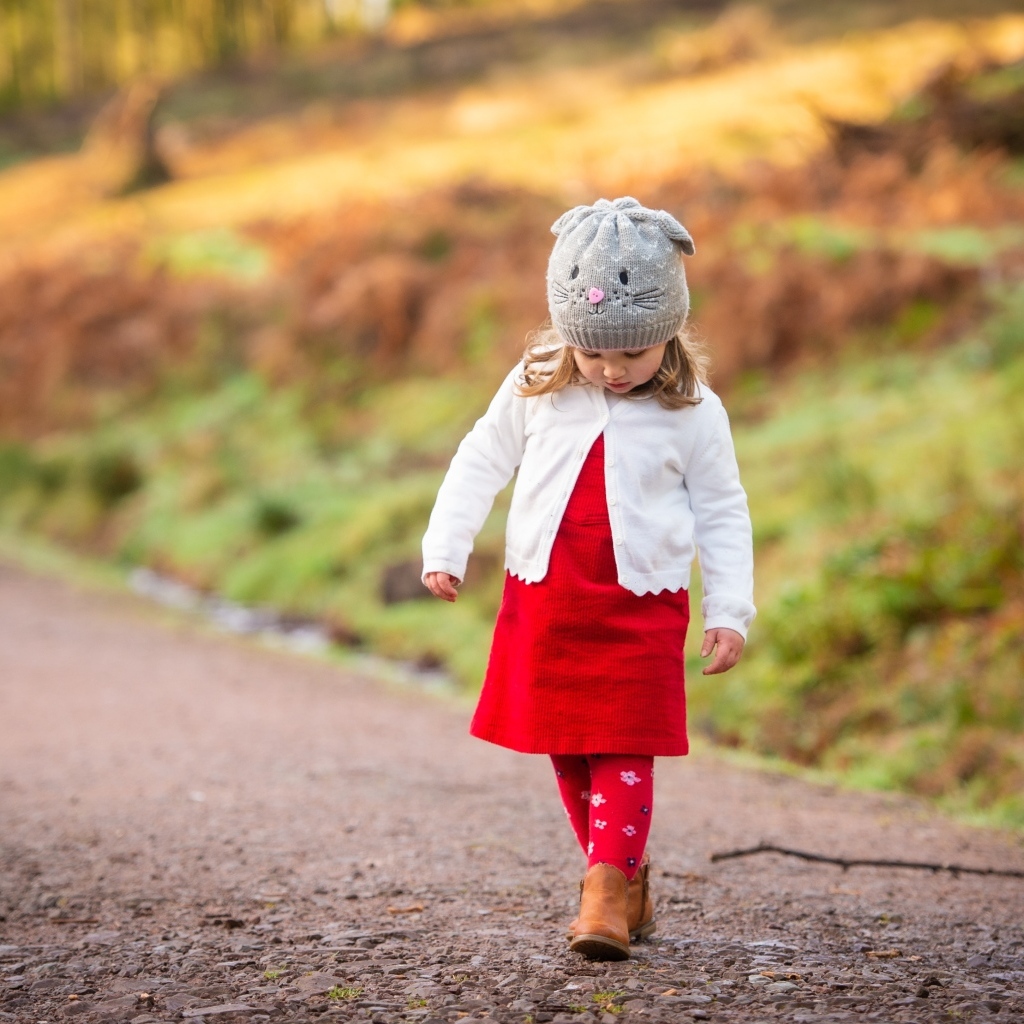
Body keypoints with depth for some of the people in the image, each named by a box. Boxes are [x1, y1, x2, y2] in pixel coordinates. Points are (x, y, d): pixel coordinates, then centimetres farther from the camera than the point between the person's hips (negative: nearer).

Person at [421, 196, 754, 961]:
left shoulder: (693, 413, -5)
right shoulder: (536, 389, 0)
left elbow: (723, 512, 2)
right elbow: (482, 462, 10)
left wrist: (730, 612, -2)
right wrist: (446, 548, 5)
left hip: (641, 607, -3)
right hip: (543, 601, 3)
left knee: (624, 751, -8)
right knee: (567, 753, 9)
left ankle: (607, 895, -9)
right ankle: (630, 877, 22)